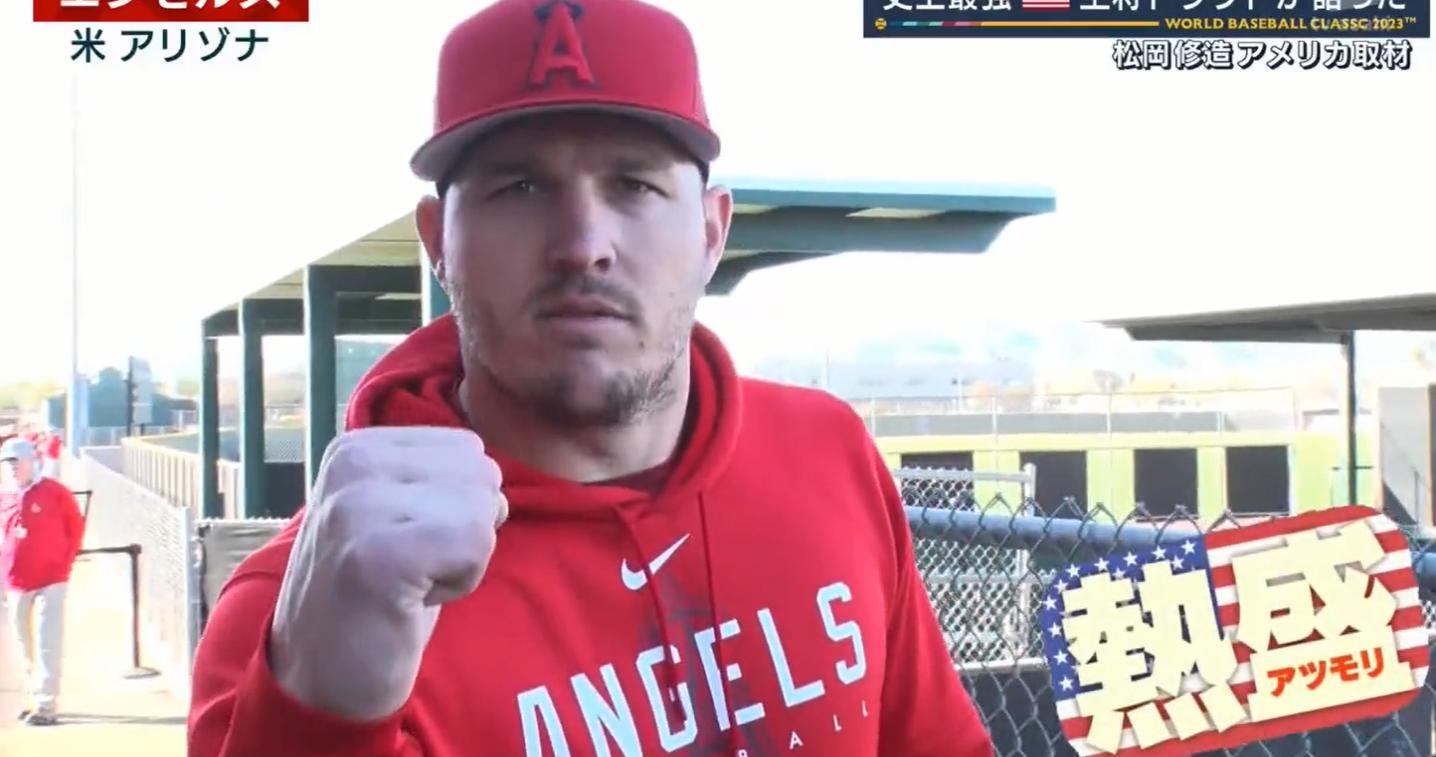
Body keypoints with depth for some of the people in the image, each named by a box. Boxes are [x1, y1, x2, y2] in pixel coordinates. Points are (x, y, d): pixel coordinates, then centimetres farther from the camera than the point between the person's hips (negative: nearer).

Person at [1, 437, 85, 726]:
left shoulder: (54, 492, -5)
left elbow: (76, 526, 3)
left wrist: (65, 561, 0)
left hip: (51, 581, -4)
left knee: (48, 643, -8)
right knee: (25, 644, 13)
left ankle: (46, 705, -8)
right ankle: (38, 698, 26)